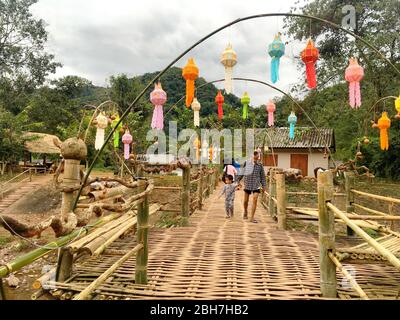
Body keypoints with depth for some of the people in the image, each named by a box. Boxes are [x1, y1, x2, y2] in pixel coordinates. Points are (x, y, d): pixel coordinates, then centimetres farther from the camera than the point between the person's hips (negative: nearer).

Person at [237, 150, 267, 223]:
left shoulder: (260, 165, 1)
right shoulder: (246, 163, -4)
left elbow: (262, 176, 8)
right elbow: (242, 172, 4)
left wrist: (264, 185, 8)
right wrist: (239, 181, 5)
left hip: (256, 185, 0)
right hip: (247, 184, 0)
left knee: (255, 200, -8)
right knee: (245, 201, 8)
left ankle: (252, 217, 1)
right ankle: (245, 212, 38)